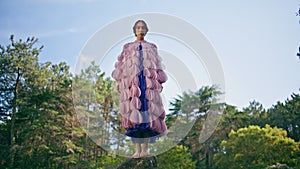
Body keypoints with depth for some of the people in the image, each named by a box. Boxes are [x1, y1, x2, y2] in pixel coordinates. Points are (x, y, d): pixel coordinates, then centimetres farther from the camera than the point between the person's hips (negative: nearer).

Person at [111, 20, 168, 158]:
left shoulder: (152, 47, 20)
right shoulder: (128, 47, 19)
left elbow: (158, 67, 15)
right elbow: (121, 67, 14)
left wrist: (159, 83, 3)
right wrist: (119, 82, 2)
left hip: (149, 83, 1)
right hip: (132, 82, 0)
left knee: (148, 113, -9)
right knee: (134, 113, -9)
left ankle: (145, 149, -7)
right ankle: (137, 150, -6)